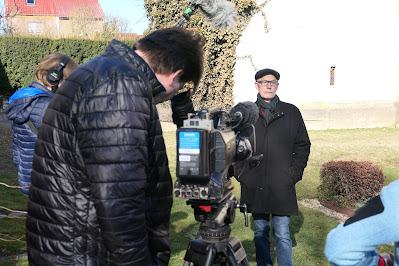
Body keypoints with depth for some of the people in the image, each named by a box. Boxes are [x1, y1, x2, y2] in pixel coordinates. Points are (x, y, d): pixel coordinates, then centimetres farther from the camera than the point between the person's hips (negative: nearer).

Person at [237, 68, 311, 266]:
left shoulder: (291, 112, 7)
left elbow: (303, 145, 10)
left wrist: (294, 174, 0)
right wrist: (241, 173, 1)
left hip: (282, 186, -1)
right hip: (254, 186, 1)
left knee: (282, 234, 1)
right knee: (260, 232, 12)